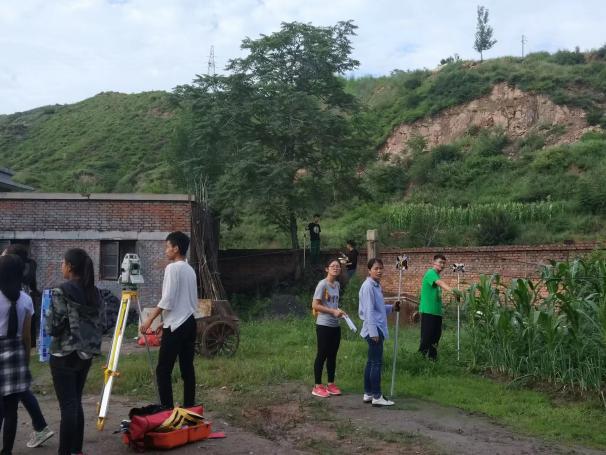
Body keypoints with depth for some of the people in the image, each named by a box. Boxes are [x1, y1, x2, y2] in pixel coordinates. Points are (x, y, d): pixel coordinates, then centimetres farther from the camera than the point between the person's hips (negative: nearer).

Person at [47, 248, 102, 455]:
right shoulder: (94, 292, 6)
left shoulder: (61, 292, -14)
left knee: (68, 406, -2)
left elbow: (53, 327, -13)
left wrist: (49, 314, 5)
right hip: (86, 353, 7)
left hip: (64, 355, -7)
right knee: (76, 402, 16)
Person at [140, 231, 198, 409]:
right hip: (189, 322, 9)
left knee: (163, 370, -3)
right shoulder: (190, 269, 14)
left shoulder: (172, 268, -11)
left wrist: (150, 319, -7)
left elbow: (167, 300, -16)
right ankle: (189, 408, 13)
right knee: (187, 368, 9)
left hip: (175, 326, -9)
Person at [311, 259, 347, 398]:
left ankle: (331, 384, 24)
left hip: (335, 325, 8)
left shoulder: (337, 284, 11)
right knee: (322, 355, -1)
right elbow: (315, 305, -17)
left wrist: (339, 311, 2)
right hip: (324, 325, -8)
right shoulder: (322, 284, -14)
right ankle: (317, 386, 8)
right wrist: (333, 311, -18)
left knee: (332, 355, 14)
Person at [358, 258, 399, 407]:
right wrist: (373, 331, -22)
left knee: (371, 362, 12)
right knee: (377, 362, -7)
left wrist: (392, 308, 9)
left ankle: (368, 394, 19)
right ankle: (377, 397, -2)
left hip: (378, 328, 10)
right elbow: (369, 310, -20)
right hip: (374, 329, -10)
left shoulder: (377, 285, 15)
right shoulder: (368, 286, -15)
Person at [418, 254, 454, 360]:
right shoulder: (431, 273, -11)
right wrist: (452, 290, -46)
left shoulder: (437, 275, 17)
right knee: (427, 335, -6)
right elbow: (440, 283, -30)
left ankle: (433, 357, 20)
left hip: (437, 311, 9)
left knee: (436, 335, 11)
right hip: (428, 311, -9)